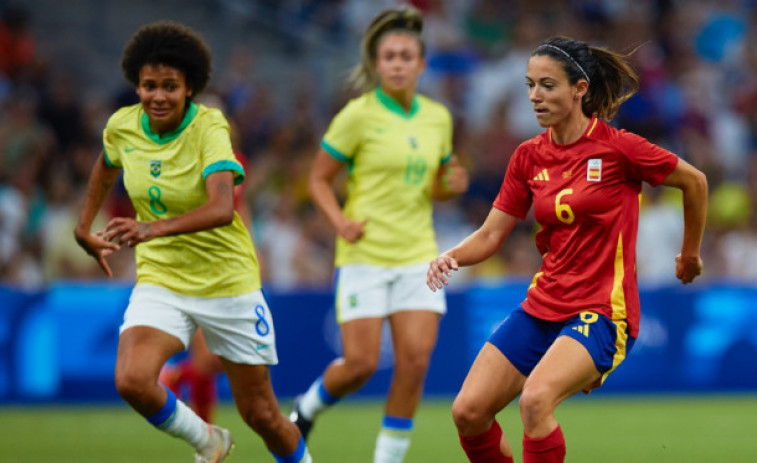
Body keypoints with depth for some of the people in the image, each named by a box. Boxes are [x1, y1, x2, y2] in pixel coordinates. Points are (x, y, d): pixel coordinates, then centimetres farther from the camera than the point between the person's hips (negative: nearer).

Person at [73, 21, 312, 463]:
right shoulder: (122, 125, -6)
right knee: (132, 380, -23)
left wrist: (153, 229, -50)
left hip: (228, 281, -3)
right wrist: (85, 227, 20)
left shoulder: (210, 128, -20)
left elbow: (221, 208, -36)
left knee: (260, 413, 5)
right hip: (161, 281, 3)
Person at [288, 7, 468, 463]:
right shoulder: (359, 115, -7)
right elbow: (319, 179, 0)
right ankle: (307, 408, 23)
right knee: (361, 363, -8)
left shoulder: (438, 117, 7)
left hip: (418, 255, 4)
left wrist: (452, 185, -4)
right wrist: (340, 221, -16)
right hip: (365, 255, -4)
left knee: (415, 361, -8)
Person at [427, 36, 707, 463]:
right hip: (543, 306, 6)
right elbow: (491, 235, 7)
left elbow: (695, 181, 2)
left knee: (536, 398, -31)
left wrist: (690, 254, 14)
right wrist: (452, 257, -14)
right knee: (468, 412, -3)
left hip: (602, 312, -6)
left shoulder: (617, 147, -11)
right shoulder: (529, 157, 5)